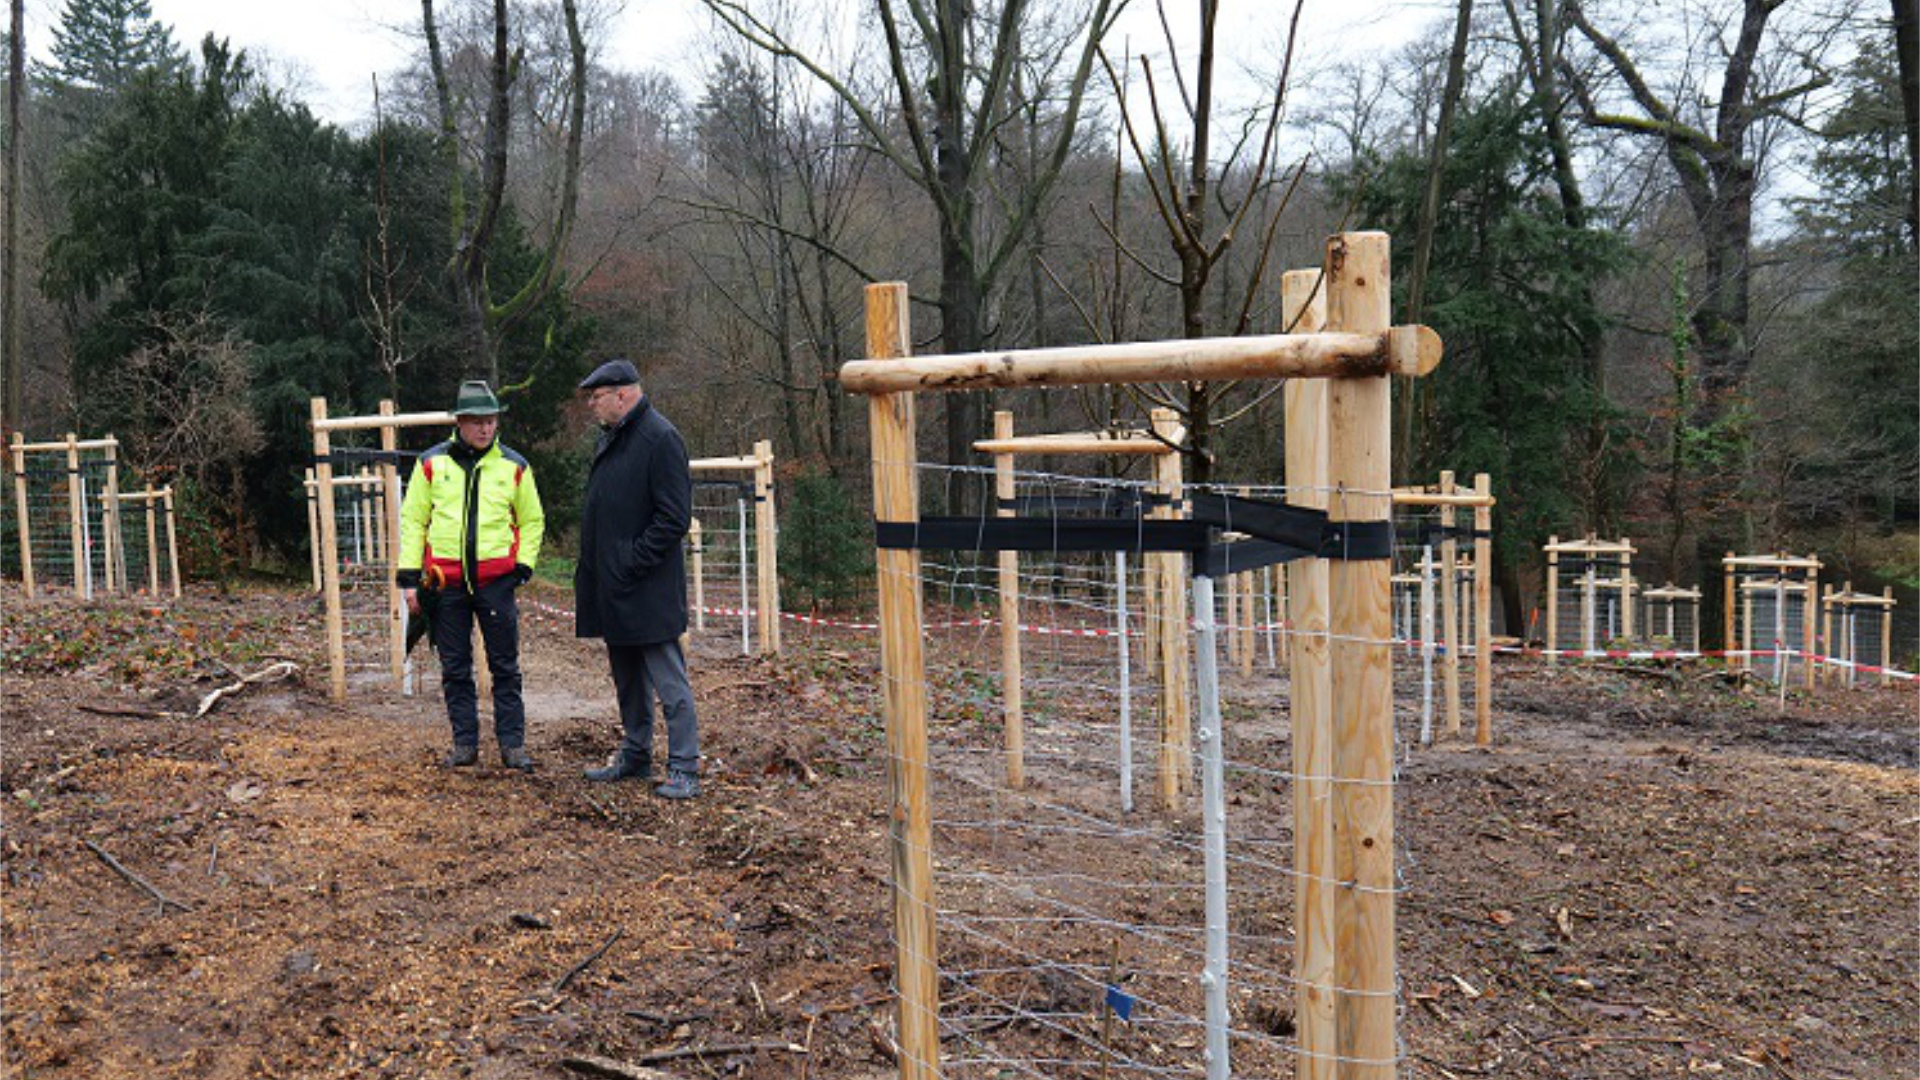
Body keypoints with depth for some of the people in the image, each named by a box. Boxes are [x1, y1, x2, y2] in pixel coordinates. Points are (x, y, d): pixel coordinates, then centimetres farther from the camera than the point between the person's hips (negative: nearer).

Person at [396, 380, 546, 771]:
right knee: (455, 668, 8)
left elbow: (532, 521, 11)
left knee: (505, 666, 3)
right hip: (445, 582, 1)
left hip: (496, 581, -1)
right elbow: (412, 520, 6)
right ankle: (465, 742, 19)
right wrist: (409, 577, 1)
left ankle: (512, 743, 11)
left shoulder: (514, 467, 4)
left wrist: (523, 564, -2)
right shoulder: (432, 464, 4)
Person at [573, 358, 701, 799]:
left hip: (648, 591, -10)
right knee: (628, 678, 18)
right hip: (611, 588, 10)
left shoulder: (660, 439, -14)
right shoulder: (611, 438, 15)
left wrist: (633, 564, -18)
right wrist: (594, 570, 14)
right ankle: (635, 755, 30)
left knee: (668, 680, -5)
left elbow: (674, 518, -18)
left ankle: (684, 770, 1)